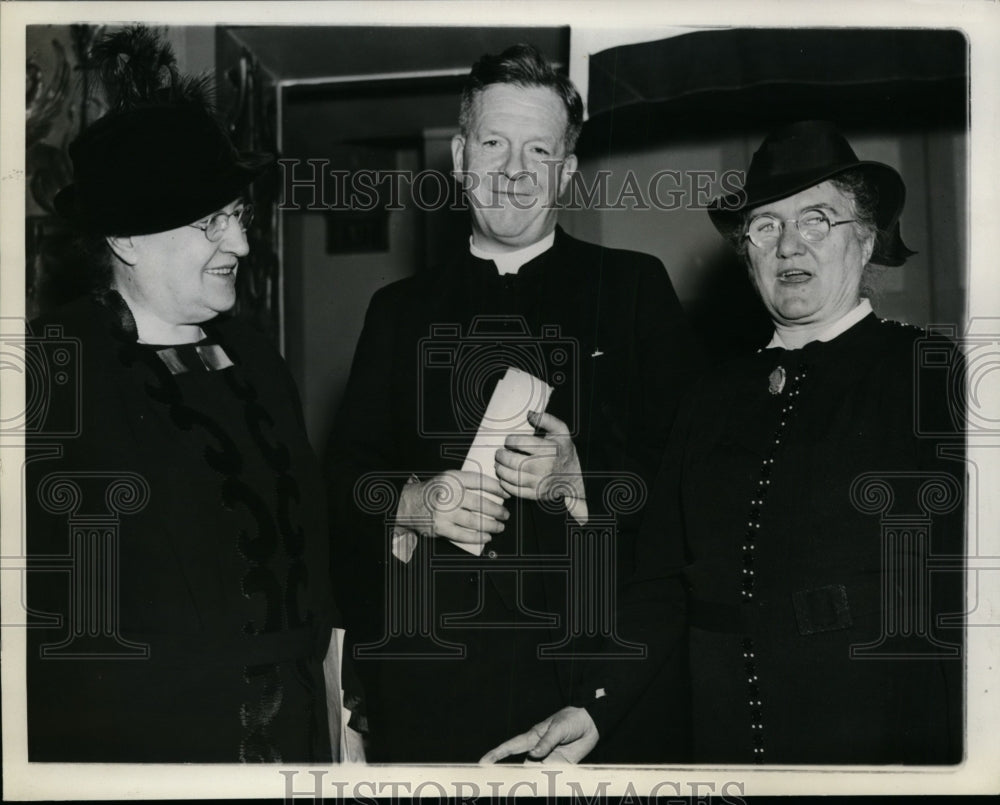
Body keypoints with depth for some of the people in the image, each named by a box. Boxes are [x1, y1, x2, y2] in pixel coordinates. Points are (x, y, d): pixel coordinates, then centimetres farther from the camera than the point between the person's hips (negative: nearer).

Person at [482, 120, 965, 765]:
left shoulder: (938, 374, -3)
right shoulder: (714, 401, 11)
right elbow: (664, 584, 10)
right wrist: (596, 711, -1)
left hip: (896, 751, -4)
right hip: (724, 748, 4)